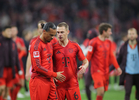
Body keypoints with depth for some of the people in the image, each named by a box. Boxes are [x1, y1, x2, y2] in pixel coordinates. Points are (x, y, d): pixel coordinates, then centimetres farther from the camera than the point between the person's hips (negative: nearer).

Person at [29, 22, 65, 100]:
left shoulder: (49, 44, 16)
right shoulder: (36, 45, -12)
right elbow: (37, 67, -17)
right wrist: (54, 75, -13)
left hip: (49, 81, 8)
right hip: (39, 81, -8)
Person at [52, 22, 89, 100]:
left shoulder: (75, 46, 3)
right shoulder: (53, 47, 0)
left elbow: (85, 61, 12)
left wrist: (84, 66, -11)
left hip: (73, 84, 1)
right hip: (58, 84, -1)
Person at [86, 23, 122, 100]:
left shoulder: (108, 42, 12)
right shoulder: (94, 42, -10)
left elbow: (111, 56, 19)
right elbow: (88, 57, -9)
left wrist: (117, 67, 16)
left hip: (105, 71, 7)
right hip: (97, 71, -7)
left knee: (102, 93, 7)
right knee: (100, 91, -18)